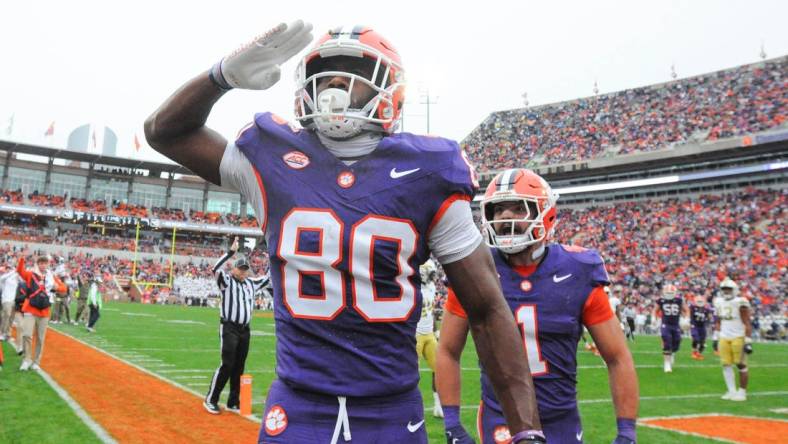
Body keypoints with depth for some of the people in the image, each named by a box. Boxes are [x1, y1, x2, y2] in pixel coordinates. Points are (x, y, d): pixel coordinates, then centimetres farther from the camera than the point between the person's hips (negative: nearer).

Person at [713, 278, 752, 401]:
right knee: (726, 365, 5)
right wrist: (715, 337, 17)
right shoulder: (719, 302, 8)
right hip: (724, 338, 6)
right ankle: (732, 391, 14)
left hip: (738, 338, -6)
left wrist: (748, 342, -13)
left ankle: (742, 392, 11)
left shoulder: (740, 303, -11)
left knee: (741, 365, 2)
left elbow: (747, 324, -10)